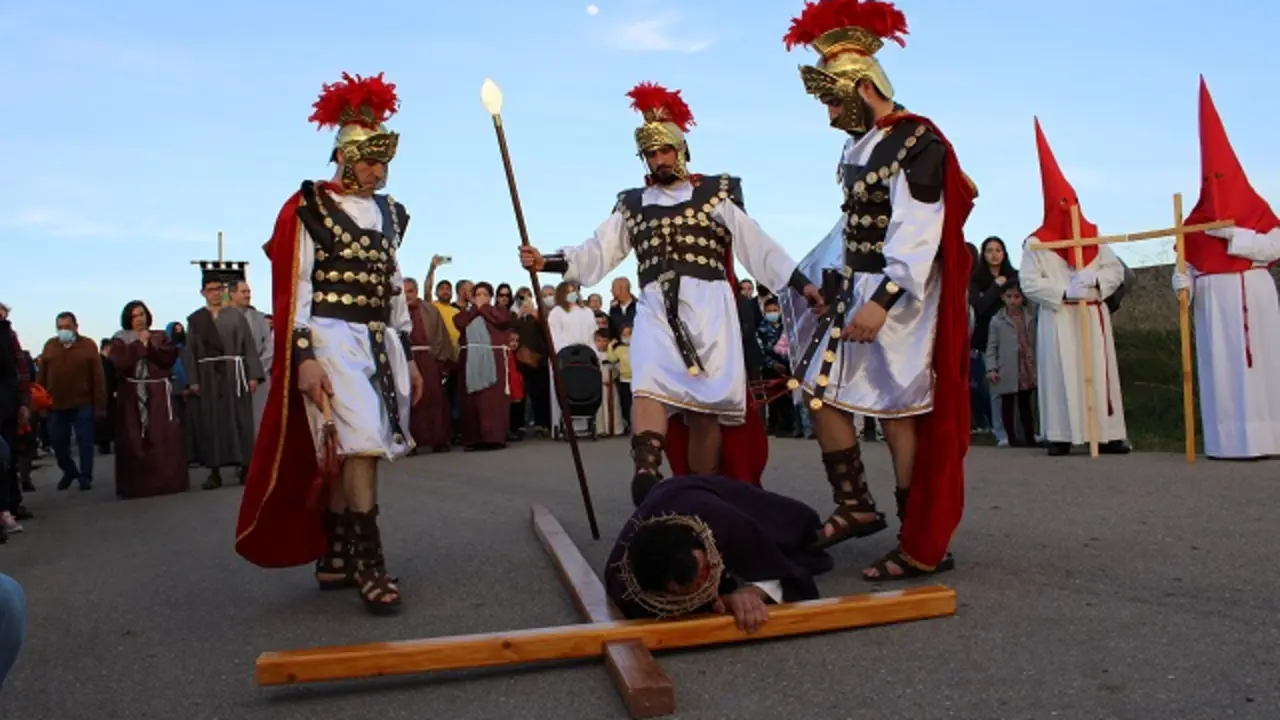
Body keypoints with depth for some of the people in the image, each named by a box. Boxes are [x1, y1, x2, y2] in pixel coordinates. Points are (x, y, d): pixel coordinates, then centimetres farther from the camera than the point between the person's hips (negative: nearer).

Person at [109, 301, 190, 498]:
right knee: (135, 442, -5)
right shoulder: (120, 341, 7)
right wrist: (139, 344, -10)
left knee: (164, 439, -4)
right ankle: (137, 485, -3)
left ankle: (168, 480, 0)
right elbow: (118, 363, -10)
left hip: (158, 395, 1)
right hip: (132, 396, -1)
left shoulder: (159, 337, 12)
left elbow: (171, 357, -3)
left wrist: (150, 345, -10)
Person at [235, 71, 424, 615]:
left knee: (347, 451, 8)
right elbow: (294, 289, -6)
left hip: (380, 342, 6)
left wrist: (407, 357, 16)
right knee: (361, 443, -14)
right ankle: (368, 564, -8)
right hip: (333, 340, -6)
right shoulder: (309, 208, -3)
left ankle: (334, 558, 18)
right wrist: (304, 357, -14)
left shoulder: (388, 213, 15)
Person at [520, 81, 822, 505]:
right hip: (655, 308, 1)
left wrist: (799, 282, -2)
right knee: (649, 385, -24)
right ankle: (646, 472, -43)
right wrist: (546, 262, -1)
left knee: (707, 403, -4)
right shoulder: (632, 205, 20)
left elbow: (756, 245, 6)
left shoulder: (715, 194, 12)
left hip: (708, 304, -1)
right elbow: (596, 254, 13)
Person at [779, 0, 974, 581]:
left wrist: (882, 300, -33)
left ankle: (925, 548, 8)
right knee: (821, 393, 9)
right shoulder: (860, 145, 14)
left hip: (898, 300, -9)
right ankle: (856, 507, 22)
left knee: (898, 415, -4)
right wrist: (826, 281, 12)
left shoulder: (918, 142, -14)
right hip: (854, 292, 9)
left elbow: (917, 232, -24)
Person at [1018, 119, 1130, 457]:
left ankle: (1107, 435, 6)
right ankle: (1061, 436, -1)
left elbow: (1116, 270, 9)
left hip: (1093, 317, 4)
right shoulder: (1037, 243, -2)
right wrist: (1064, 293, -19)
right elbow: (1029, 282, -10)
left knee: (1100, 374, 3)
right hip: (1058, 320, -4)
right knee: (1061, 375, -5)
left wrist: (1095, 281, -12)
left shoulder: (1092, 235, 11)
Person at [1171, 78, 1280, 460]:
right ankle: (1230, 440, 1)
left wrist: (1235, 235, -15)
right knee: (1220, 366, -1)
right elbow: (1189, 262, 8)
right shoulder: (1197, 218, 11)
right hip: (1213, 298, 3)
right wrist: (1183, 281, -13)